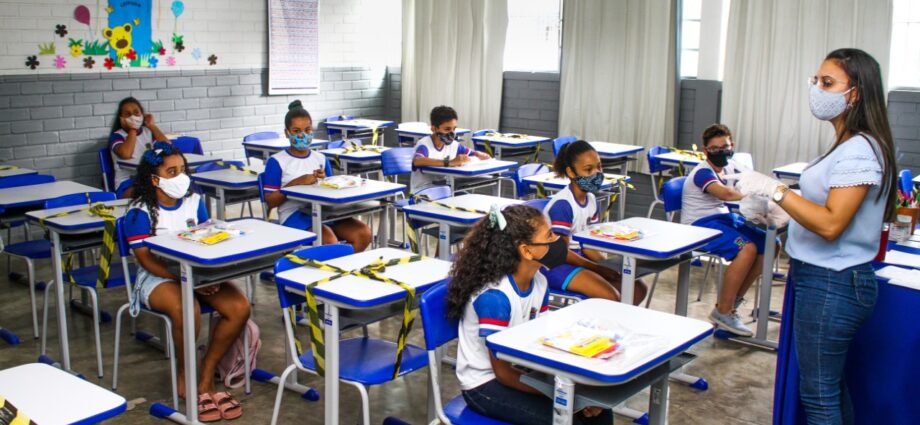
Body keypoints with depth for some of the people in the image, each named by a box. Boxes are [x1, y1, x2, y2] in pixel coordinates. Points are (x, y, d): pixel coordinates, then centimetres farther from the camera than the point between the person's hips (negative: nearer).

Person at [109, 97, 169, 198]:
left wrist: (152, 126, 0)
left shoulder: (148, 132, 14)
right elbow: (126, 154, -21)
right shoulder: (116, 136, 2)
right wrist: (132, 129, -9)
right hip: (127, 183, -4)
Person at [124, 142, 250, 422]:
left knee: (240, 307, -21)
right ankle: (185, 376, -8)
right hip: (157, 278, -5)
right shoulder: (140, 211, -8)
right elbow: (146, 259, -14)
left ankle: (206, 375, -4)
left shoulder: (194, 201, 7)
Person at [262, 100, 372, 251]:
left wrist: (324, 181, -1)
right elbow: (270, 202, -3)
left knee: (364, 233, -17)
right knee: (329, 241, -33)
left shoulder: (320, 158, 16)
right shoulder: (276, 162, 1)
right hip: (293, 214, -5)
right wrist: (297, 183, -14)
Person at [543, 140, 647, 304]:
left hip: (578, 257, 9)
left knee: (638, 288, 1)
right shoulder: (562, 204, -20)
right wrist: (599, 269, -16)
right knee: (611, 296, -26)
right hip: (554, 265, -9)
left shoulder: (590, 199, 7)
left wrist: (608, 266, -7)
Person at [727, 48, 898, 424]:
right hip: (828, 280, 10)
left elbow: (830, 224, -25)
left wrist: (773, 189, -25)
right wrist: (780, 210, 14)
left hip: (831, 286, -10)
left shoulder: (858, 151, -19)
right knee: (831, 386, 20)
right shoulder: (851, 146, 11)